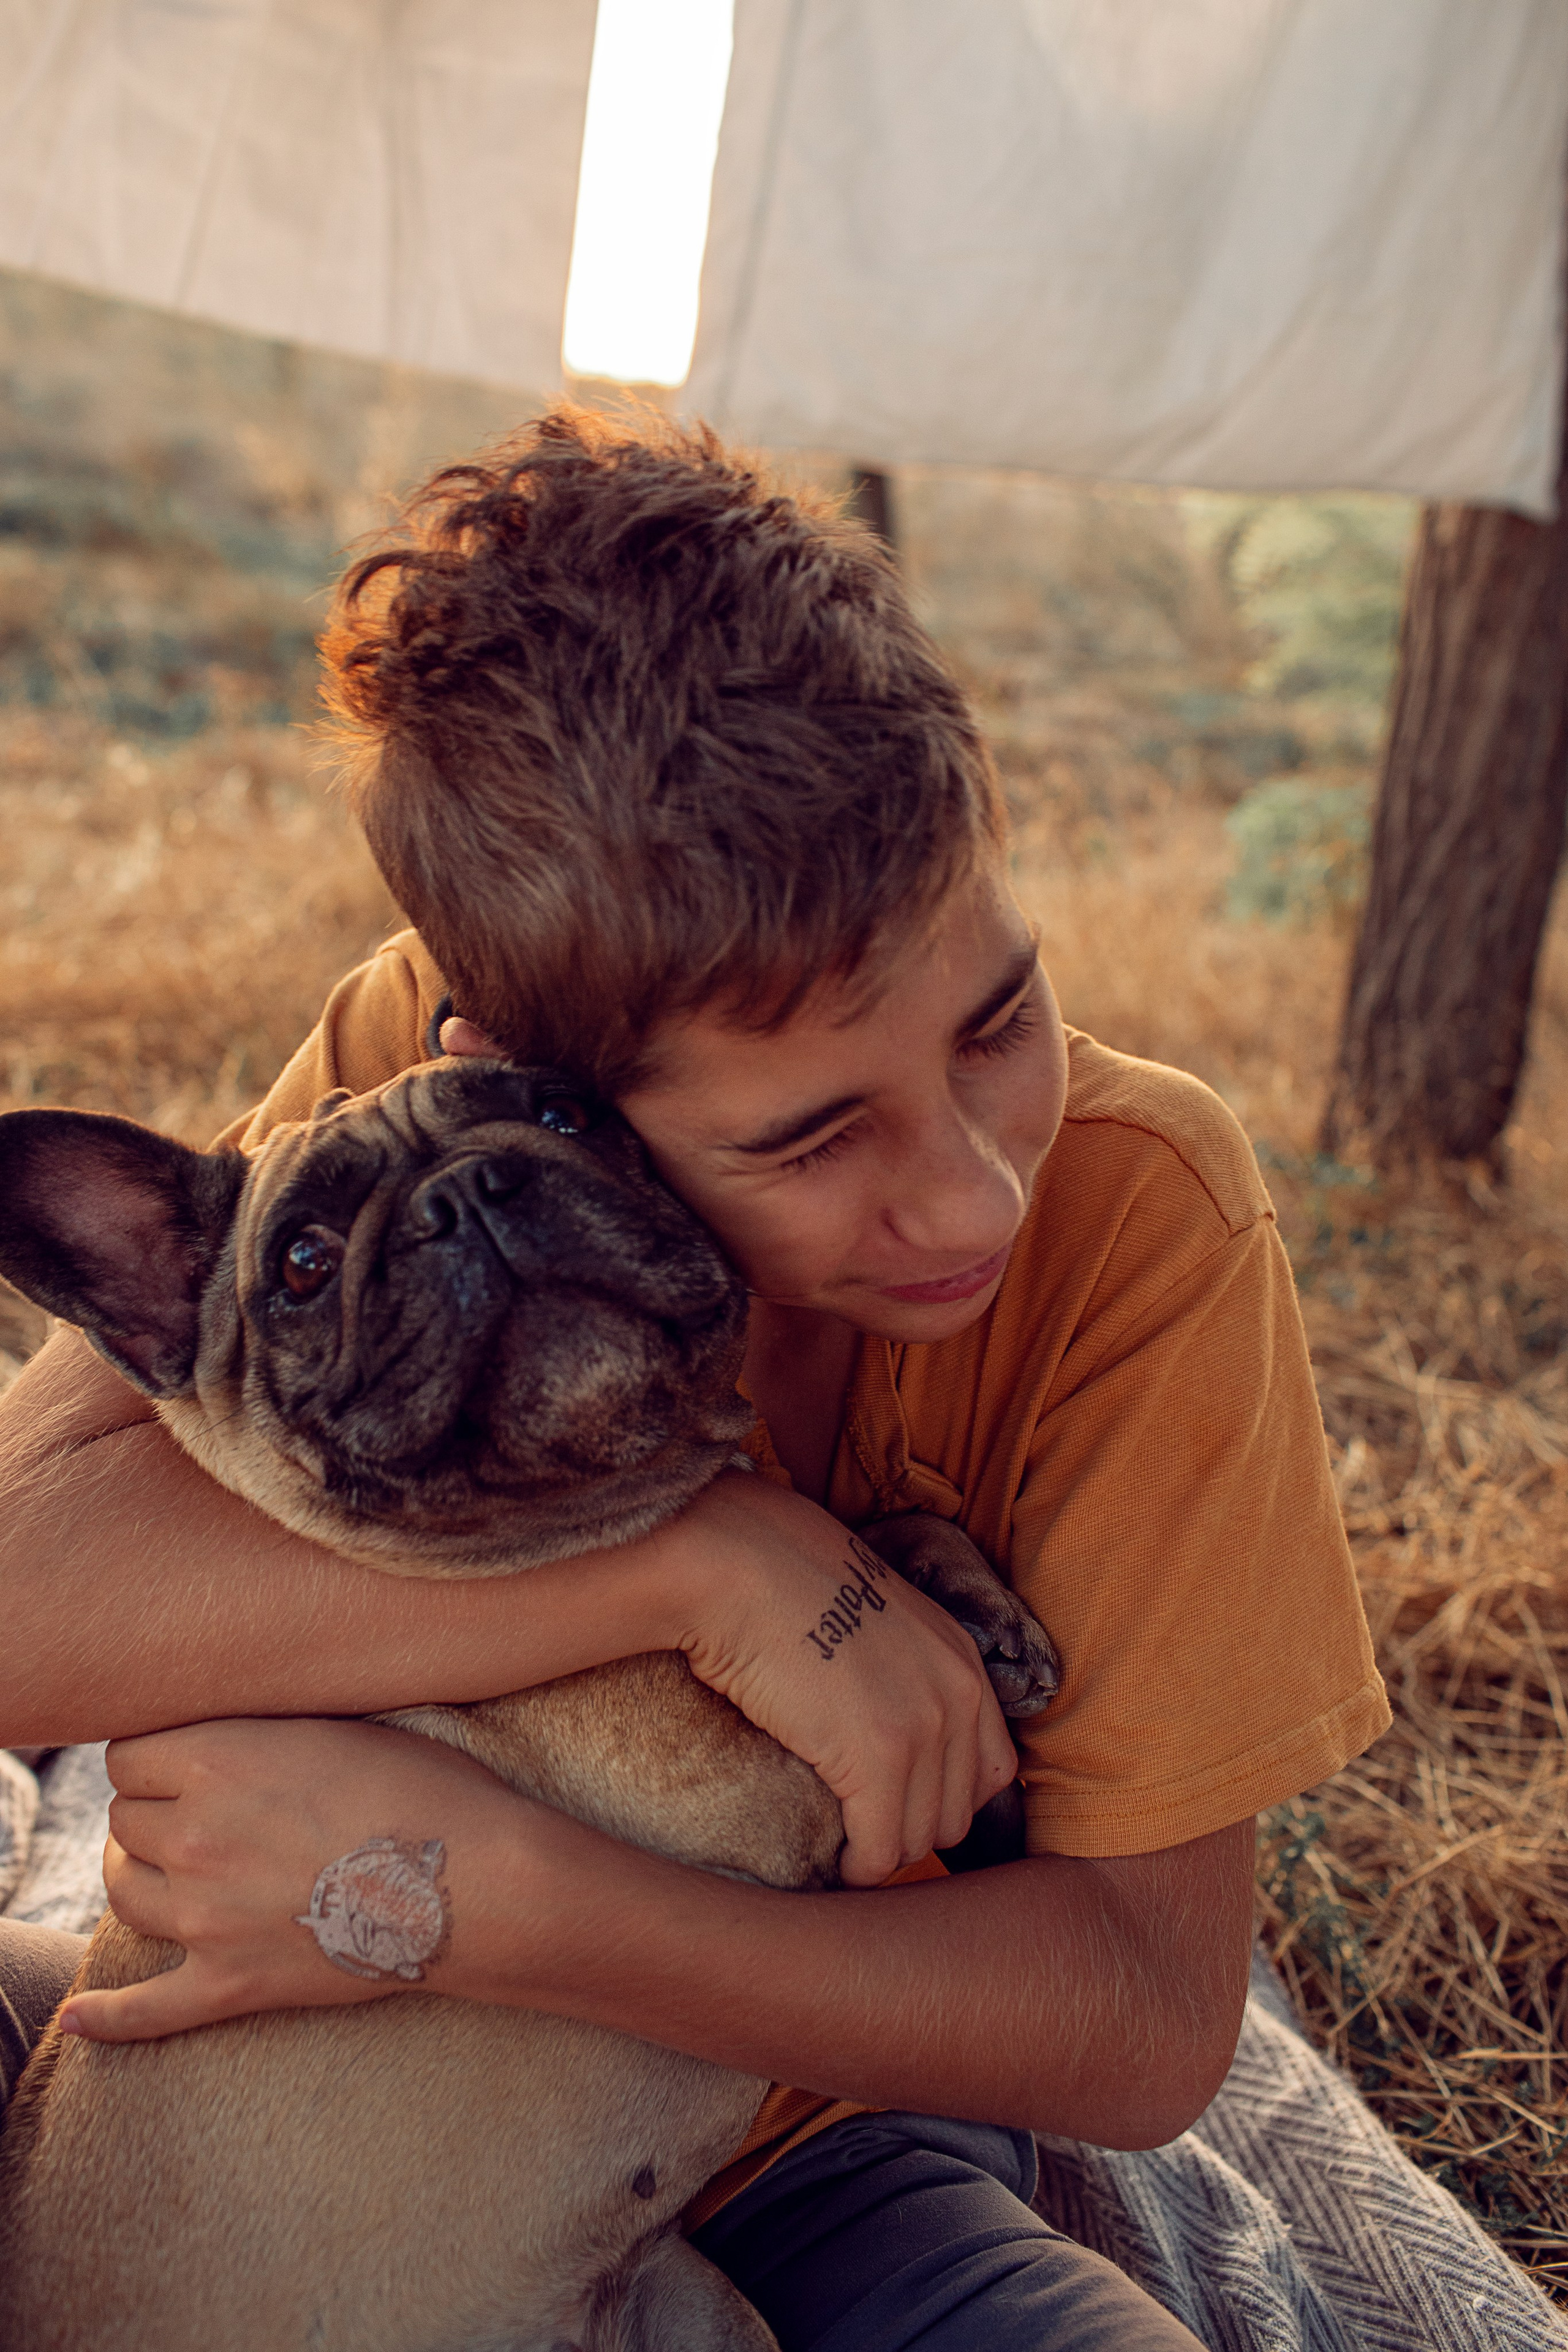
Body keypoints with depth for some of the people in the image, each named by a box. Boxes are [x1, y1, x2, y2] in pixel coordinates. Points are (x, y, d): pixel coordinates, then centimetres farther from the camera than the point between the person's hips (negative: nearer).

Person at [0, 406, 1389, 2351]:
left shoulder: (1138, 1210, -22)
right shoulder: (408, 1060, -18)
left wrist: (477, 1886, -31)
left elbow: (1149, 2019, -22)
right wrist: (706, 1559, -35)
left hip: (808, 2146, -2)